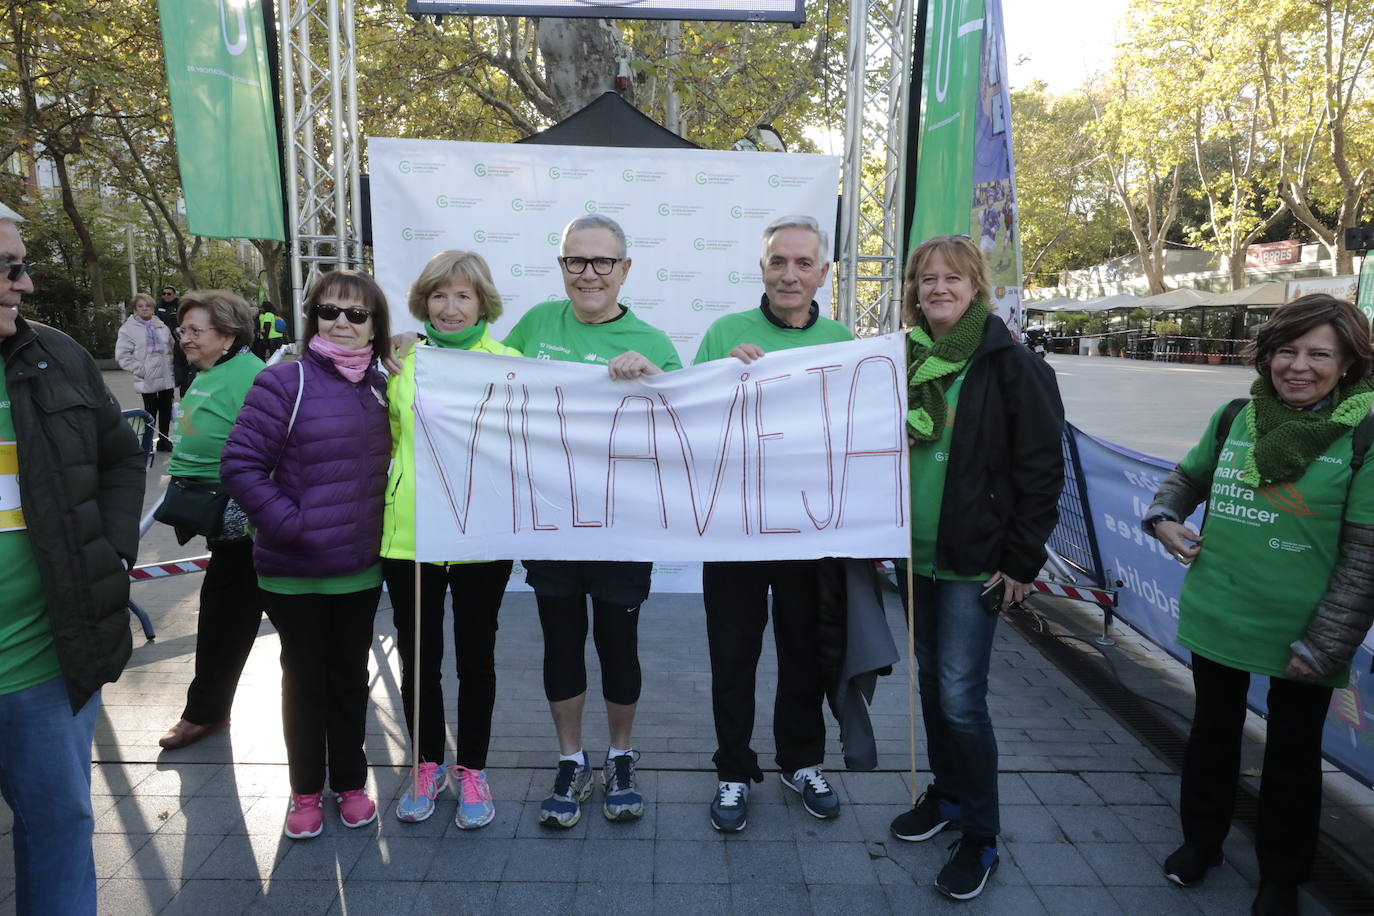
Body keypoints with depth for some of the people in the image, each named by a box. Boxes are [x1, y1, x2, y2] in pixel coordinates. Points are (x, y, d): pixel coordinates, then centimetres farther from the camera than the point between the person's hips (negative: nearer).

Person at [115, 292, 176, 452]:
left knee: (166, 411, 11)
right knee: (150, 412, 2)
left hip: (166, 378, 4)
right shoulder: (129, 328, -3)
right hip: (148, 380, -4)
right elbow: (122, 355, -7)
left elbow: (171, 348, 16)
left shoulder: (161, 327, 8)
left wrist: (171, 369, 7)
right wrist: (140, 370, -12)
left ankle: (164, 440, 24)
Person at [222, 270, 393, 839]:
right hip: (295, 571, -4)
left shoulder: (381, 387, 4)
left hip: (361, 568, 4)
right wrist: (289, 524, -18)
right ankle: (305, 790, 31)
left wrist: (380, 525, 5)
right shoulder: (285, 382, -11)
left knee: (350, 678, 15)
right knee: (304, 680, 12)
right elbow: (240, 465, -14)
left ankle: (350, 782, 33)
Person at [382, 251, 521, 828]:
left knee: (475, 658, 11)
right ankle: (427, 765, 33)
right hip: (408, 533, 2)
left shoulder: (508, 362, -1)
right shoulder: (400, 362, 6)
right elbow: (385, 443, 16)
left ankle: (471, 770, 29)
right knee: (418, 658, 12)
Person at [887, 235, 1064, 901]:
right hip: (916, 554, 6)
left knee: (960, 695, -4)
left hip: (975, 561, -6)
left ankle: (979, 835, 14)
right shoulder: (907, 361, 7)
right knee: (930, 680, 16)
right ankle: (947, 794, 35)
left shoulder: (1012, 364, -10)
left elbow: (1041, 471, -11)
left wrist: (1021, 562, -12)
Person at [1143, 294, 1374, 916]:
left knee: (1292, 751, 16)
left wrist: (1324, 645, -15)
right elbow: (1188, 476, 17)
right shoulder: (1234, 419, -2)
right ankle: (1201, 839, 43)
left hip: (1301, 632, -3)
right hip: (1217, 617, 3)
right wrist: (1164, 517, -4)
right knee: (1213, 731, 20)